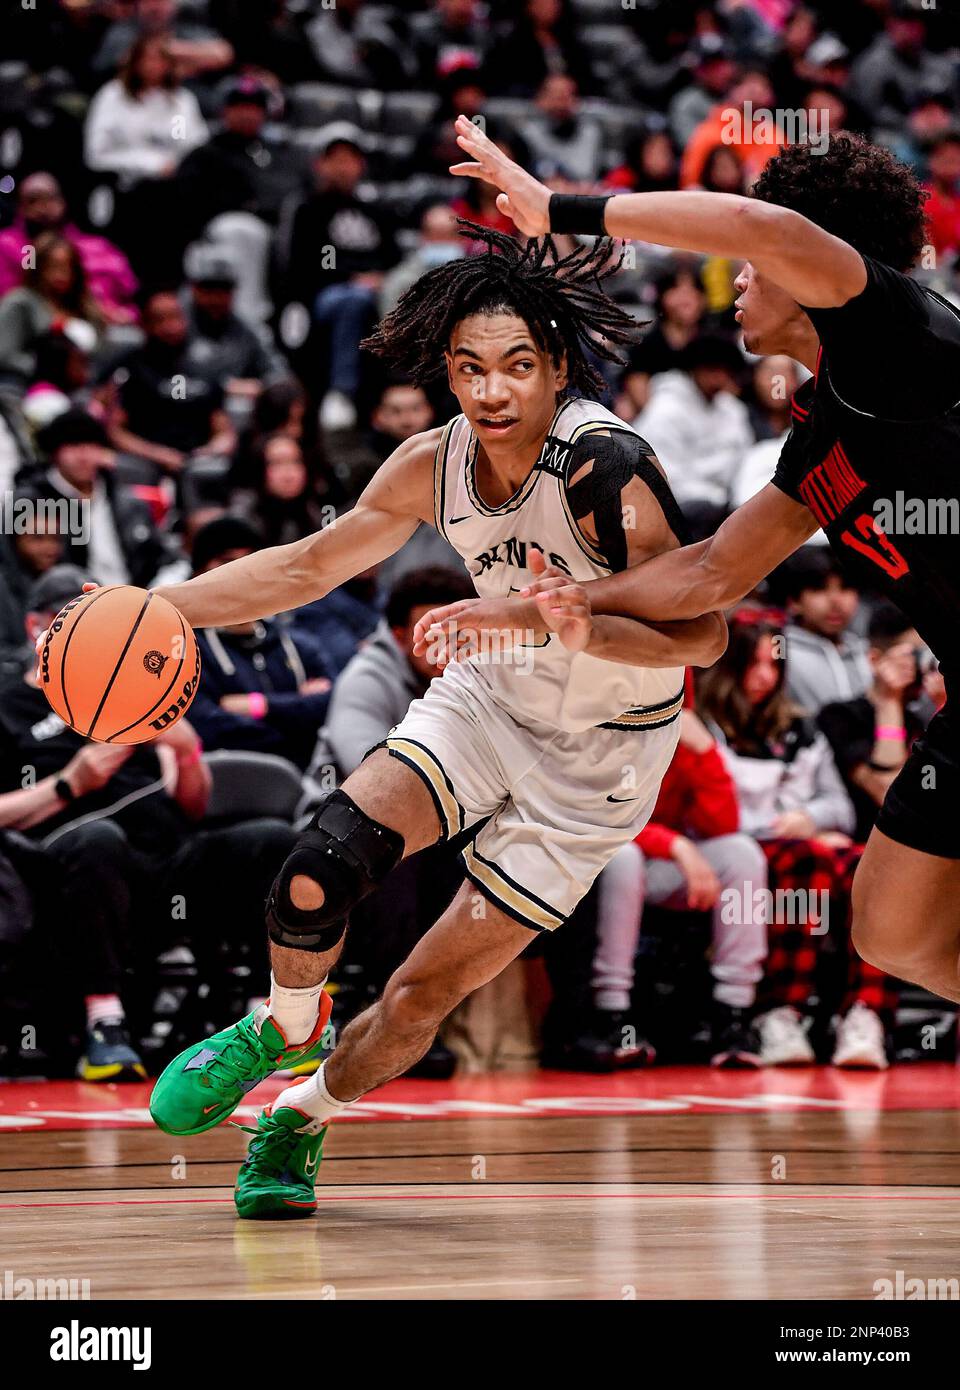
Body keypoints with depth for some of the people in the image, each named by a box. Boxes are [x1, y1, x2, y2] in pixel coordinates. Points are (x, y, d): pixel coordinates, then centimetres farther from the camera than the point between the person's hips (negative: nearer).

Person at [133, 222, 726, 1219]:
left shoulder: (605, 472, -28)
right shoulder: (436, 464, -10)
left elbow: (701, 634, -28)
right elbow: (310, 564, 2)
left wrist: (586, 633, -46)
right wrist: (155, 607, -3)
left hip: (595, 762, -4)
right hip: (488, 697, 4)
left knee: (423, 995, -2)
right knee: (317, 873, -20)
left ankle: (305, 1115, 28)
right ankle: (283, 1032, 12)